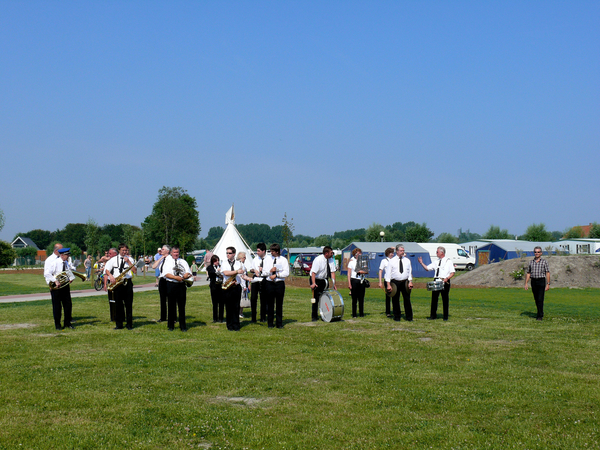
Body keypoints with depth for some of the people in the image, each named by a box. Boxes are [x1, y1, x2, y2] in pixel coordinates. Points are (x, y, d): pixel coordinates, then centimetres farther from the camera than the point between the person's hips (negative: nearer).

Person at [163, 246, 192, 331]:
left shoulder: (183, 262, 14)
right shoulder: (168, 262, 6)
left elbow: (189, 273, 7)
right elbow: (166, 274, -7)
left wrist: (185, 276, -14)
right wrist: (176, 277, -19)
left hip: (181, 285, 2)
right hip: (171, 285, -2)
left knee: (182, 306, 3)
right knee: (171, 305, 2)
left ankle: (183, 326, 7)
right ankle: (171, 326, 10)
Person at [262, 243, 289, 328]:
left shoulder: (283, 260, 2)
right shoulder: (267, 259, 10)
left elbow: (286, 273, -5)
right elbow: (264, 273, 7)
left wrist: (276, 275, -14)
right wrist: (270, 271, -11)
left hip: (280, 283, -1)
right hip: (269, 283, 1)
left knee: (279, 304, 2)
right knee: (270, 304, 3)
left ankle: (279, 323, 9)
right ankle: (270, 323, 10)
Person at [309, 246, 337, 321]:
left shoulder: (331, 260, -6)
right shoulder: (318, 260, -22)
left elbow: (332, 272, -5)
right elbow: (313, 272, -25)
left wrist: (334, 284, -11)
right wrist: (313, 283, -35)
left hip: (324, 280, 5)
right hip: (316, 279, -5)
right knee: (316, 298, -6)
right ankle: (314, 316, 1)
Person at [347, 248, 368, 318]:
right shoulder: (352, 262, 3)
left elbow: (366, 271, 8)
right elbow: (349, 273, 0)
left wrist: (362, 272, -14)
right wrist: (349, 283, -8)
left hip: (361, 281, 3)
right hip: (354, 280, -3)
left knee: (361, 298, 3)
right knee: (354, 299, -1)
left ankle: (361, 313, 10)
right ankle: (354, 314, 4)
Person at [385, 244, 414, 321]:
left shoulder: (407, 260, 9)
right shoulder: (392, 261, 2)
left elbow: (410, 272, 11)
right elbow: (388, 273, 0)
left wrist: (410, 282, -2)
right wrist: (388, 284, -7)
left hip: (405, 282, 1)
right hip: (395, 282, -1)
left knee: (407, 299, 0)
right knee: (395, 300, 3)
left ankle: (409, 317, 8)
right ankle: (397, 317, 14)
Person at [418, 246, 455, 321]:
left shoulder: (448, 261, 0)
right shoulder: (436, 262, 14)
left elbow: (452, 273, -4)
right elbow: (427, 268, 15)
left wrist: (447, 278, -20)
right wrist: (421, 263, 2)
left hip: (445, 281, -5)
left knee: (445, 299, 2)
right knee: (434, 298, 4)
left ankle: (445, 316, 10)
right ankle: (433, 315, 12)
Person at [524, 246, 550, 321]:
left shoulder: (544, 262, 1)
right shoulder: (531, 262, 11)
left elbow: (547, 273, -2)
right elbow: (528, 273, 13)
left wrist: (548, 284, -9)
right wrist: (526, 283, 4)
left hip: (541, 281, -4)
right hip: (533, 281, 4)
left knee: (540, 299, -10)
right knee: (536, 299, 9)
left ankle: (540, 315, -9)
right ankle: (540, 313, 23)